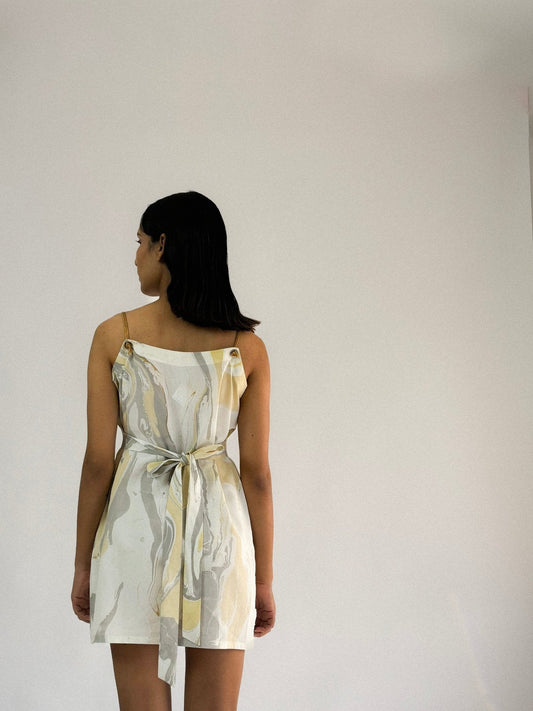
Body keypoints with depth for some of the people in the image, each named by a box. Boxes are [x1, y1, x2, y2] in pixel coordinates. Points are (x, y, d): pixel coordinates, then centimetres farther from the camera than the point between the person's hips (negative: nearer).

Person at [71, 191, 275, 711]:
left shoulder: (114, 335, -6)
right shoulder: (248, 346, -2)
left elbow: (98, 462, -5)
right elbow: (256, 472, -2)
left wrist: (82, 563, 5)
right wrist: (264, 578, 7)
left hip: (136, 519, -1)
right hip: (218, 524, 1)